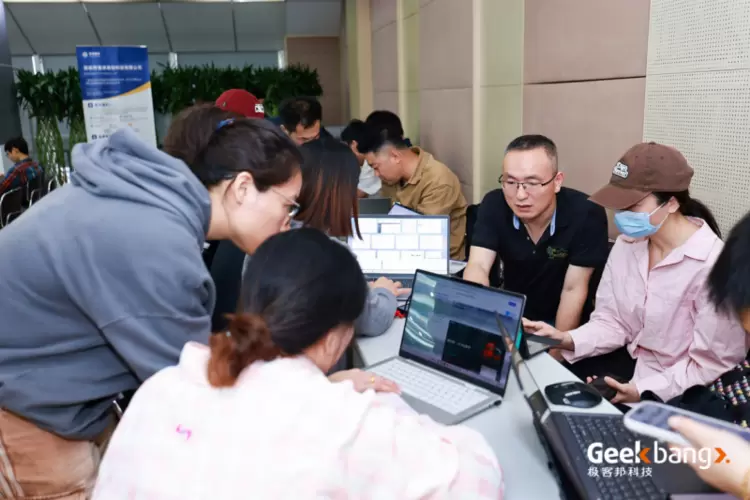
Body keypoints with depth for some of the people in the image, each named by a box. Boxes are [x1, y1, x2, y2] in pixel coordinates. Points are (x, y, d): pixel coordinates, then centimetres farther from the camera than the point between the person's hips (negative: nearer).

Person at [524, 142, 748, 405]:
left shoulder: (712, 264, -24)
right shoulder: (627, 244, -1)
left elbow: (712, 365, -20)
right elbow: (611, 321, 0)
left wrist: (642, 392, -28)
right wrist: (566, 339, -18)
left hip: (679, 394, -6)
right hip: (632, 362, 6)